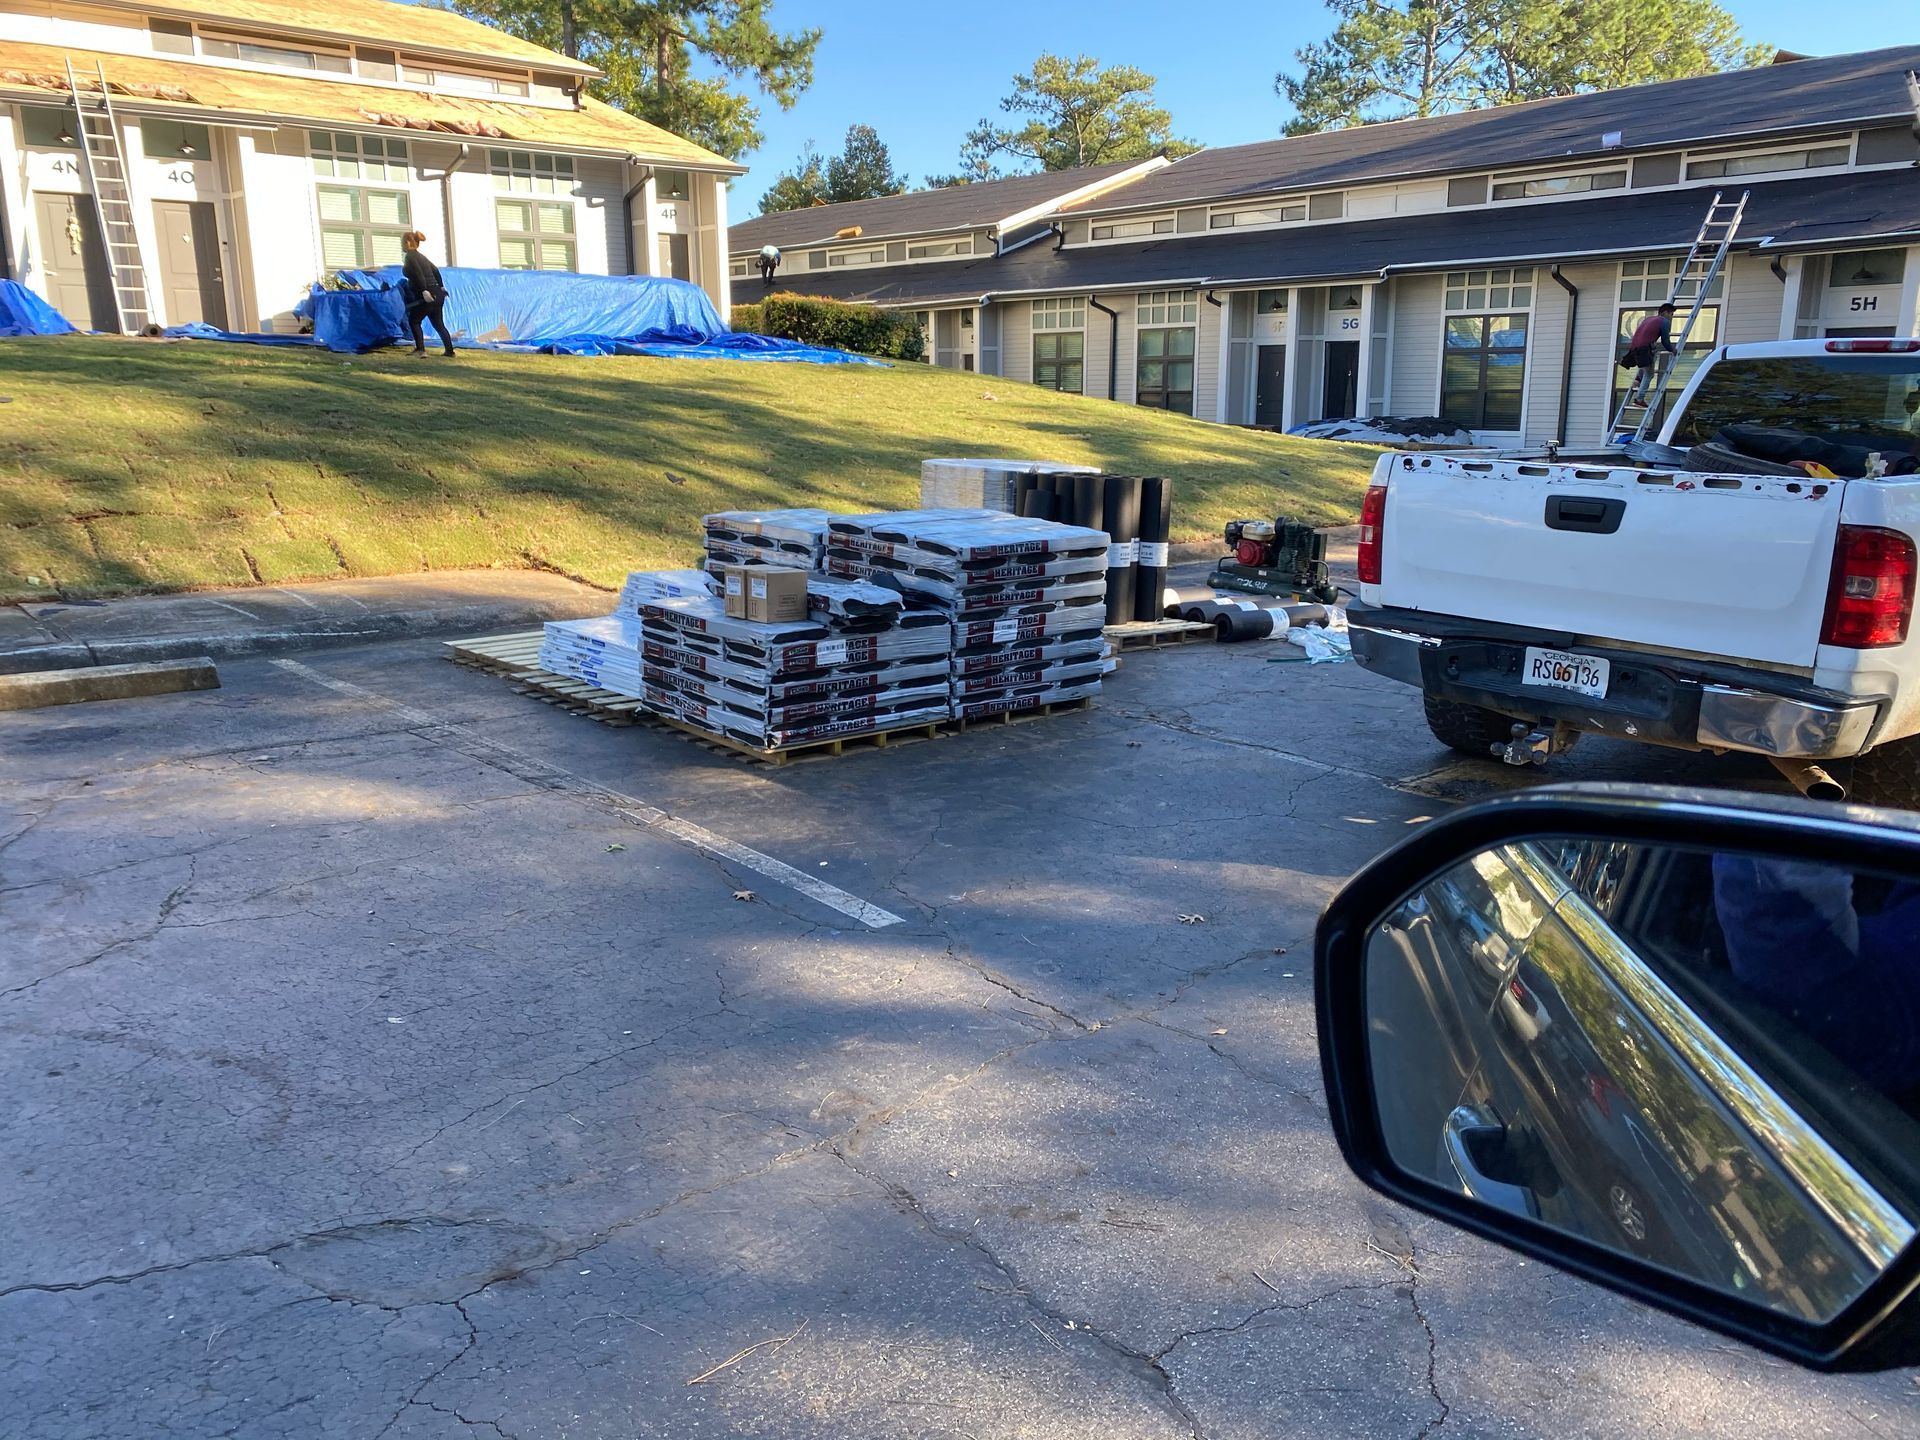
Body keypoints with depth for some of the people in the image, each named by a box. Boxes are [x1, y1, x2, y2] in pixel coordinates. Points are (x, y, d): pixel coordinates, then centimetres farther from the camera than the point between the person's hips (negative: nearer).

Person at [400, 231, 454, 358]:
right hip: (437, 294, 8)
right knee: (439, 324, 13)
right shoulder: (420, 256, 19)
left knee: (414, 320, 4)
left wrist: (424, 291, -27)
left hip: (427, 296, -8)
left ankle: (420, 349, -4)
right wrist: (441, 287, 24)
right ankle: (449, 350, 9)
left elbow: (419, 274, -20)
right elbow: (435, 270, 20)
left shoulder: (410, 257, -8)